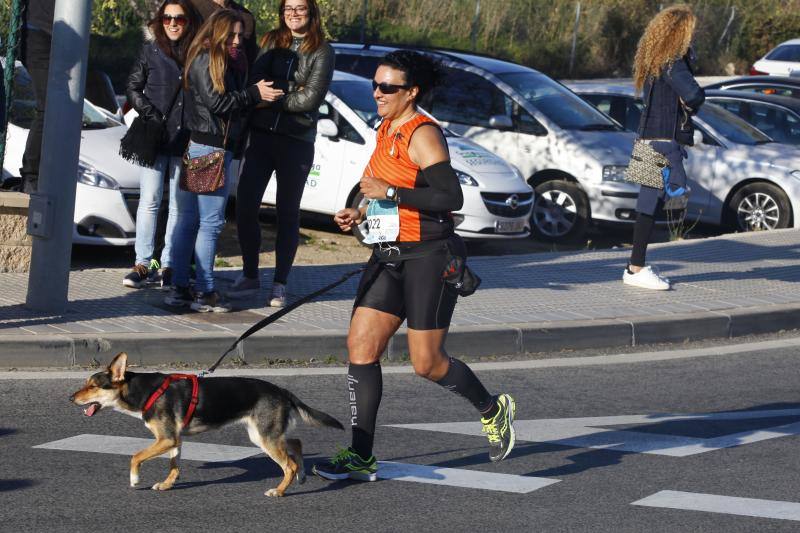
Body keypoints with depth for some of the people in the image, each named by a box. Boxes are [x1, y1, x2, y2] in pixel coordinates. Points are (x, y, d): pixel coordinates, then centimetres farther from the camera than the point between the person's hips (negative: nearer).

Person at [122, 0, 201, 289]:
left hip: (185, 142, 1)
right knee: (149, 201, -2)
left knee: (179, 205, 2)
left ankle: (169, 265, 8)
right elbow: (133, 87, 8)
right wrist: (150, 114, -5)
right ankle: (143, 263, 1)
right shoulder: (151, 51, 4)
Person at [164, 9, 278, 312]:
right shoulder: (206, 60, -9)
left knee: (188, 220, 9)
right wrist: (254, 94, -9)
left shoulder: (224, 61, 19)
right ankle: (204, 293, -4)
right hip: (211, 148, -10)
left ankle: (180, 288, 12)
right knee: (211, 222, -6)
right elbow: (216, 101, -15)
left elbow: (233, 102, 17)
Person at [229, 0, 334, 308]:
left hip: (297, 141, -3)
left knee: (287, 213, 5)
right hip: (261, 134, 3)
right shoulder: (271, 41, 9)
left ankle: (280, 283, 12)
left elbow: (311, 99, -10)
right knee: (245, 206, -2)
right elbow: (256, 82, -1)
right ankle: (250, 276, 14)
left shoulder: (321, 51, -1)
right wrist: (290, 96, -13)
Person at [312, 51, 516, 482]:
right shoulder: (386, 131, 13)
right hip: (388, 257, 8)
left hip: (430, 256, -8)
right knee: (361, 346, -3)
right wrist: (362, 213, 11)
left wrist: (388, 192, -23)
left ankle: (493, 409, 24)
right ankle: (360, 457, -1)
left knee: (427, 363, -3)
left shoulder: (423, 134, -14)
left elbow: (451, 197, -23)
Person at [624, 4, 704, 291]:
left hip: (651, 136, 9)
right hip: (664, 140, -9)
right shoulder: (672, 63, -16)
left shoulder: (653, 60, 13)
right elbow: (694, 94, -28)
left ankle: (637, 266, 18)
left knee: (651, 204, 13)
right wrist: (690, 106, -6)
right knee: (651, 204, -6)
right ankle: (636, 270, -4)